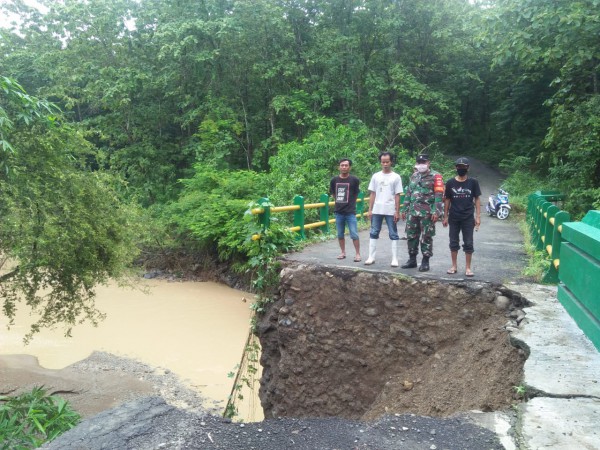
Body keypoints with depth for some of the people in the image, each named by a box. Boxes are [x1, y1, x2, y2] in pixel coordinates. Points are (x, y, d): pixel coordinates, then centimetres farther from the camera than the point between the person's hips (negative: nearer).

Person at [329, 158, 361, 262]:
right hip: (338, 212, 3)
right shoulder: (334, 180, 1)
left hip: (350, 212, -3)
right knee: (340, 234, 11)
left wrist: (349, 203, 9)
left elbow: (356, 194, 7)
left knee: (354, 234, -5)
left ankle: (357, 254, 6)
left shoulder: (354, 180, -6)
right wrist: (340, 202, 12)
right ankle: (343, 252, 25)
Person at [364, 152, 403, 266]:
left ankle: (394, 259, 8)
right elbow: (372, 194, 9)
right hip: (377, 210, 3)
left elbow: (397, 196, -1)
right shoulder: (376, 176, 7)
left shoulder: (396, 177, 0)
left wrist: (397, 211, -6)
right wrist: (370, 210, 4)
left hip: (391, 211, -2)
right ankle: (371, 257, 12)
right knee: (374, 233, 5)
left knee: (393, 234, 3)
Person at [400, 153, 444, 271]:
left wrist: (436, 212, -17)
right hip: (412, 212, 6)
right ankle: (412, 260, 20)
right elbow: (408, 193, 20)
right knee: (411, 236, 9)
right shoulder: (413, 176, 17)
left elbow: (438, 195, -9)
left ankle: (425, 262, 9)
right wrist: (404, 209, 15)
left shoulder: (435, 176, -3)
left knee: (426, 237, 1)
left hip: (427, 213, -6)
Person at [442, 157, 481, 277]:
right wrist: (445, 217, 4)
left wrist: (478, 216, -4)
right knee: (453, 243, 9)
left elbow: (477, 200, 2)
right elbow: (447, 200, 7)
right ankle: (454, 266, 20)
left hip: (468, 218, -1)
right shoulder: (450, 183, 3)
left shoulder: (473, 182, 0)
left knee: (468, 243, 3)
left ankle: (468, 268, 11)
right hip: (453, 218, 1)